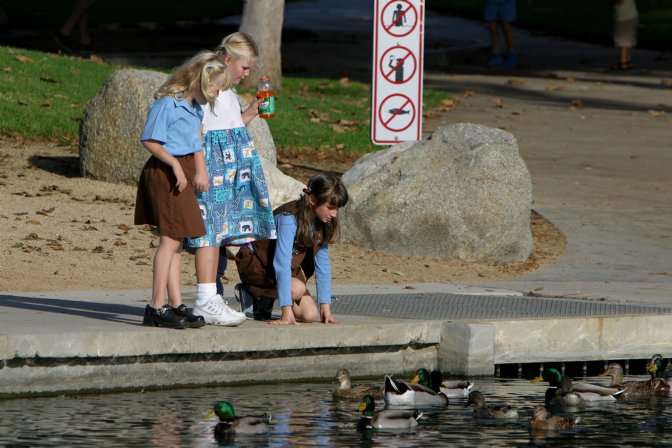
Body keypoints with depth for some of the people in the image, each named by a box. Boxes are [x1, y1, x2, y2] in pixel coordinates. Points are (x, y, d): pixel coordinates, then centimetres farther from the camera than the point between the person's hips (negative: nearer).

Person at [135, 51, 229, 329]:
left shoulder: (196, 107, 12)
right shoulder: (167, 104, -16)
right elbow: (149, 140, -17)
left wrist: (200, 171, 6)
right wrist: (175, 165, -20)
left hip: (182, 174, 10)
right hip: (164, 173, -10)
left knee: (176, 241, 12)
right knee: (171, 238, -10)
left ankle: (176, 304, 16)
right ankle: (157, 307, -10)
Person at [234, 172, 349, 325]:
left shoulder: (322, 221, -8)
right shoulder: (289, 218, -31)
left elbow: (322, 263, -3)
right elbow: (282, 263, -36)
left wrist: (325, 304, -7)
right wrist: (287, 312, -40)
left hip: (290, 267, 7)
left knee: (310, 315, -12)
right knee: (297, 289, -33)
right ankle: (250, 293, -5)